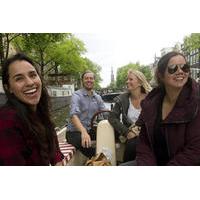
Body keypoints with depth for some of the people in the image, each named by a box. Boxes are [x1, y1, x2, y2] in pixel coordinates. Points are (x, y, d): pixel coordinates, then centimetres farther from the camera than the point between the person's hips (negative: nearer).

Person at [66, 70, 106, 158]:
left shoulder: (98, 97, 8)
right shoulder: (77, 95, -13)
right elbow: (74, 115, -29)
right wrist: (83, 132, -47)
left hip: (90, 130, 6)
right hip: (74, 131, -5)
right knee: (86, 144, -36)